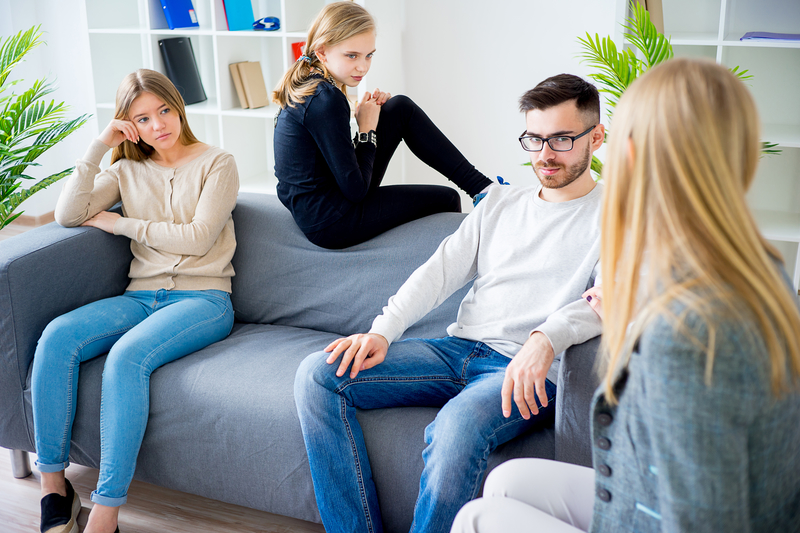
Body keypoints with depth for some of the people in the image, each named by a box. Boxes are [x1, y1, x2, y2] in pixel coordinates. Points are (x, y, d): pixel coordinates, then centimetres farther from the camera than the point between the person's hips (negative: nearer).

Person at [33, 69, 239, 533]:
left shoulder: (217, 163, 6)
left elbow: (197, 238, -7)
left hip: (203, 298, -4)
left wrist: (119, 223, -1)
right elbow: (68, 215, 4)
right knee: (57, 337, -25)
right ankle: (53, 484, -16)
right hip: (142, 296, 5)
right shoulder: (128, 170, 18)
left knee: (127, 355, -34)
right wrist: (99, 147, 1)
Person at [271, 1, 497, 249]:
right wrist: (367, 130, -9)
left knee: (401, 108, 7)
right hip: (332, 224, -9)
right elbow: (356, 189, -22)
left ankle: (482, 185, 10)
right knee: (445, 199, 5)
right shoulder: (325, 100, -24)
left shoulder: (306, 86, 5)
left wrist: (369, 111, 1)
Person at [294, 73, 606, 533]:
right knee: (318, 375, -9)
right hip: (459, 350, 6)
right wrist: (382, 332, -1)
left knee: (458, 425, -39)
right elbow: (440, 271, 13)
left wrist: (546, 338, -34)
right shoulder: (500, 202, 20)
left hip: (529, 371, -6)